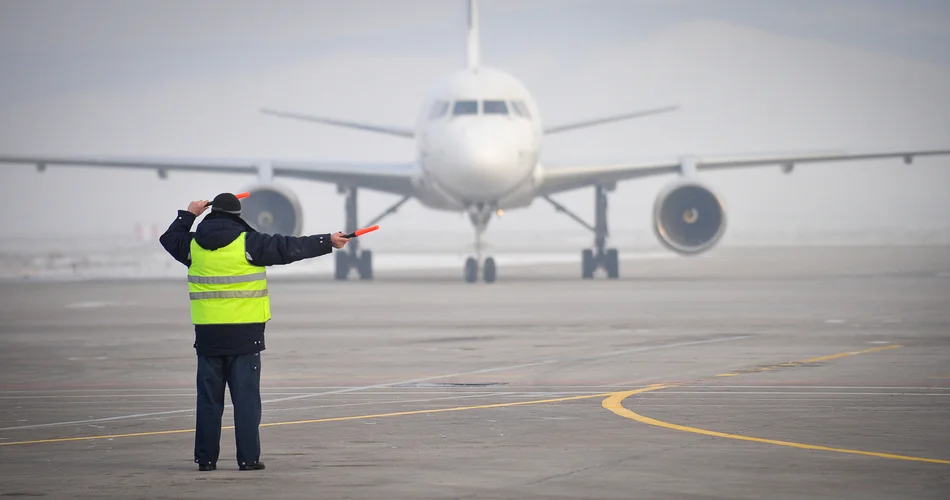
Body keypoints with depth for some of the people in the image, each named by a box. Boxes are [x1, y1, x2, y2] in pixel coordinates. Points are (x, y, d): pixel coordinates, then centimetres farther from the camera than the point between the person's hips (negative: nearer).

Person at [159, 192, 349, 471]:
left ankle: (206, 458, 11)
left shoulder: (194, 245, 4)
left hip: (208, 333, 3)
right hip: (244, 333, -3)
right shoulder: (247, 243, -8)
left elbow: (170, 239, 25)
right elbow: (290, 248, -6)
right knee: (246, 397, 1)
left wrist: (188, 215, 38)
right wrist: (328, 242, 2)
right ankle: (248, 458, -1)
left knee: (209, 397, 9)